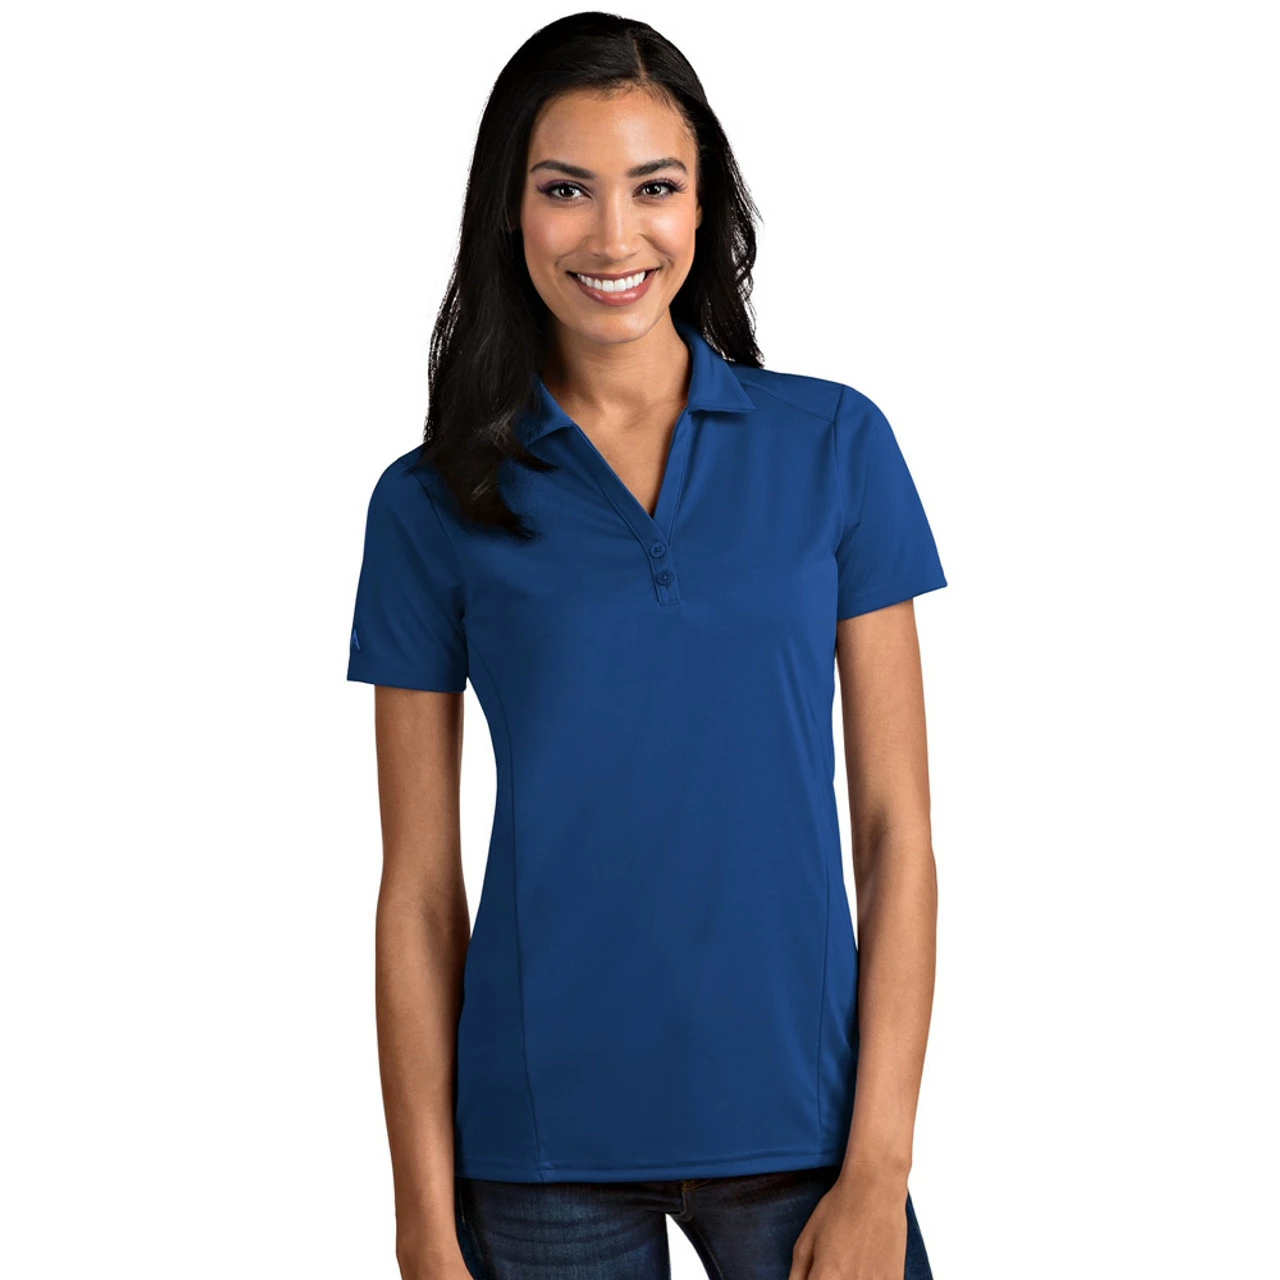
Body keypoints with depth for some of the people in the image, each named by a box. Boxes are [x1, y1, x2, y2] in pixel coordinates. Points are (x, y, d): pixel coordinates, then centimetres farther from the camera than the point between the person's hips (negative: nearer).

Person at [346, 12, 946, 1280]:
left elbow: (896, 830, -1)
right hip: (545, 1144, 0)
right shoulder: (433, 503, 0)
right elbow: (418, 889, 0)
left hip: (792, 1117, 0)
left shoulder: (833, 446, 0)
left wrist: (879, 1169, -7)